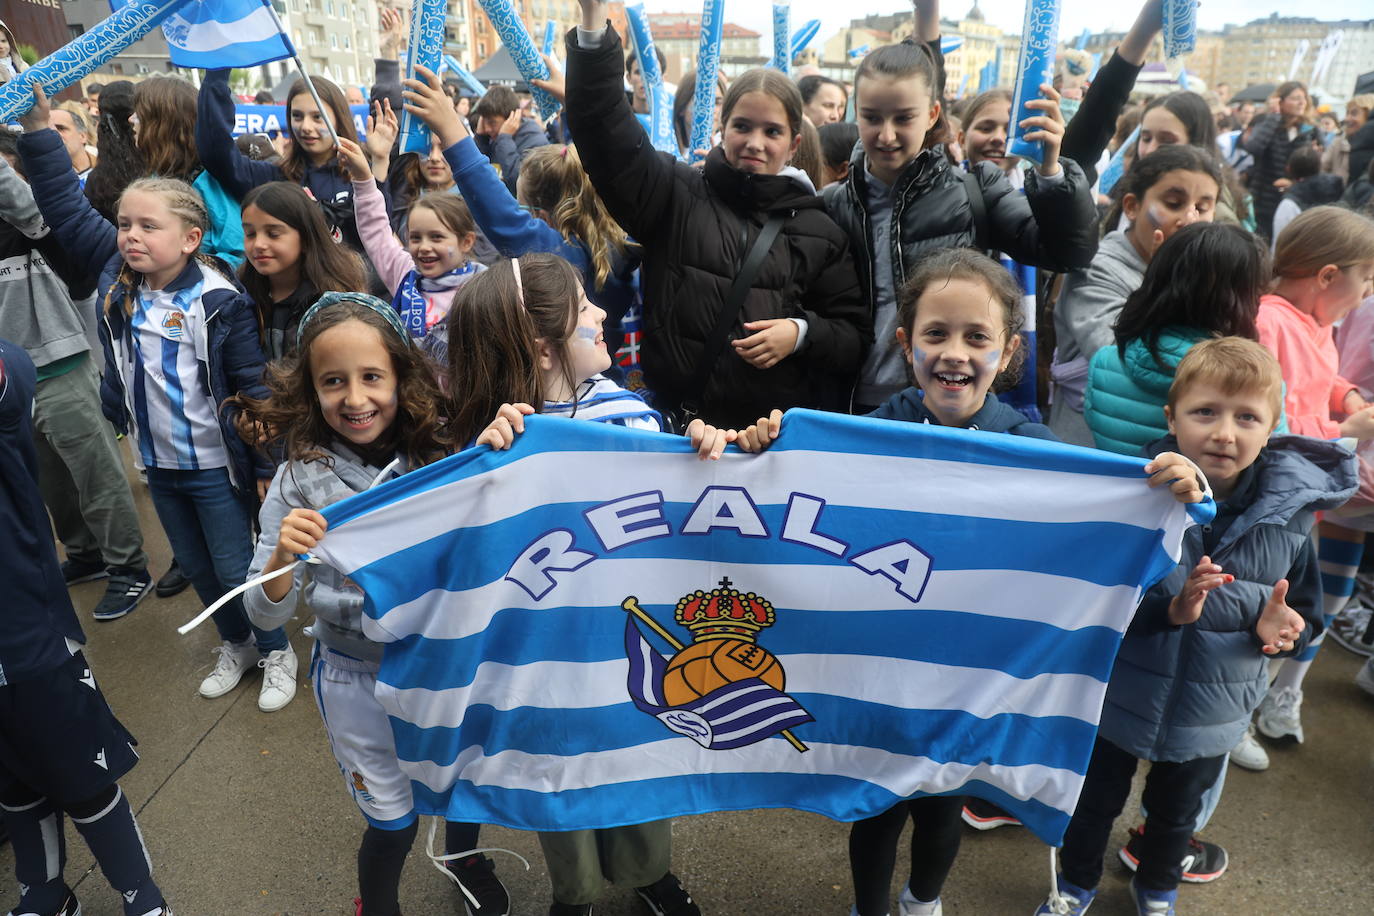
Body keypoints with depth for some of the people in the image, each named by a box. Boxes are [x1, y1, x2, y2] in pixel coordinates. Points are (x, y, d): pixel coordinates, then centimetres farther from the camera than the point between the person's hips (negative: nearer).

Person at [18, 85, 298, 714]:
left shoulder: (220, 301, -19)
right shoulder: (116, 275, -3)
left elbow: (253, 384, -17)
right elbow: (64, 205, -1)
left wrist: (268, 464, -15)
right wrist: (36, 122, -10)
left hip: (215, 463, -6)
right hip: (156, 458, 6)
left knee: (236, 566, 7)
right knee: (195, 565, 20)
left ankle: (276, 651, 30)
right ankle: (235, 644, 41)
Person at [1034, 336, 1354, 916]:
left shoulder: (1289, 514, -13)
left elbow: (1304, 617, 2)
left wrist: (1278, 629, -20)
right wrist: (1167, 608, -34)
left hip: (1210, 712, 3)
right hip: (1120, 695, -2)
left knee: (1176, 814, 28)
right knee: (1096, 802, 22)